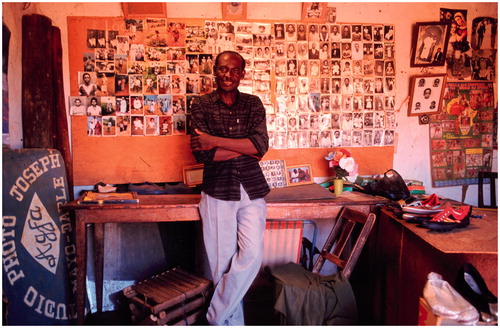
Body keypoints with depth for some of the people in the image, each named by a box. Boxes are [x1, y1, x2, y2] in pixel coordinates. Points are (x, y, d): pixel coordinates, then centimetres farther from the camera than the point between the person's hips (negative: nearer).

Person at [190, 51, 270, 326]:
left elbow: (261, 145, -9)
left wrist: (216, 141, -15)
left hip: (252, 190, 2)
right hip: (218, 192, -1)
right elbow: (201, 153, -11)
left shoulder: (253, 104, 7)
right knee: (222, 261, 5)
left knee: (252, 256, -8)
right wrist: (246, 148, -10)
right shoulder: (202, 105, 2)